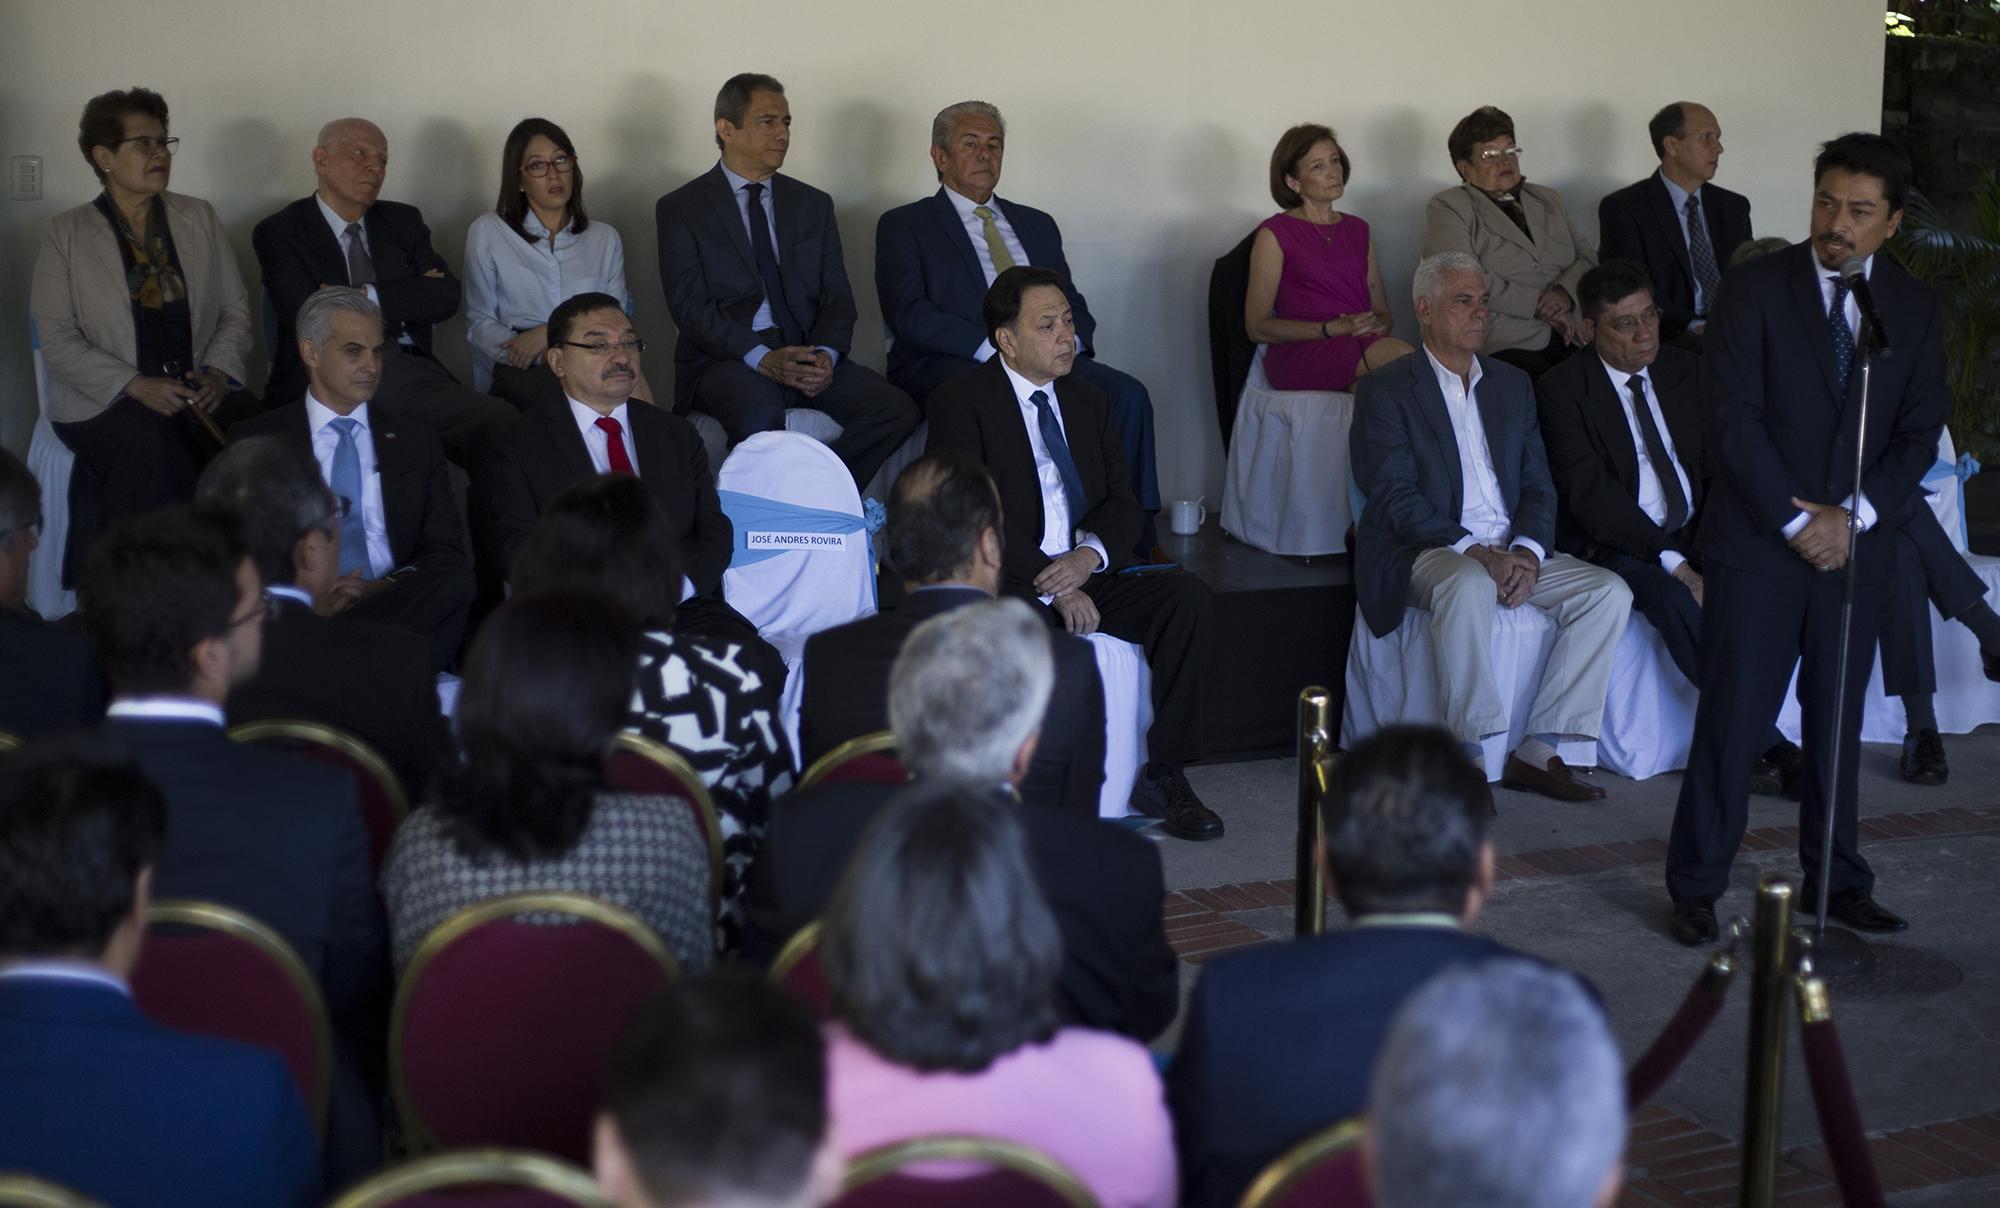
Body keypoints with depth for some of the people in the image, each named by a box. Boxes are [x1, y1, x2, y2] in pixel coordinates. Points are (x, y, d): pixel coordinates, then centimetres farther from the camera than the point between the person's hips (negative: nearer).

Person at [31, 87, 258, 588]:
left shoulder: (199, 219, 15)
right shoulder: (67, 235, 4)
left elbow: (235, 310, 13)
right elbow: (57, 340, -3)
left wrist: (219, 372, -7)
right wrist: (136, 386, -16)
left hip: (200, 392, 3)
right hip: (105, 400, -3)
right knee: (152, 448, -36)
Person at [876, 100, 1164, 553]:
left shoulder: (1037, 225, 25)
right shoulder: (904, 226, 9)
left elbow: (1075, 308, 20)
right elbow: (910, 314, -6)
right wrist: (992, 348, -18)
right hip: (945, 364, -5)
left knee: (1127, 393, -22)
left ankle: (1133, 537, -22)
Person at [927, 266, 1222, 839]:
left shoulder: (1087, 401, 18)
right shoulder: (961, 403, -2)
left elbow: (1122, 505, 11)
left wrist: (1089, 555, -13)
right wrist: (1054, 588, -21)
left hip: (1084, 576, 6)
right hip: (1004, 585, -5)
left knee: (1187, 596, -18)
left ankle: (1163, 771, -13)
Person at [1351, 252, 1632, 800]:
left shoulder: (1513, 385, 18)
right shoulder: (1386, 391, 0)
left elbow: (1538, 485, 12)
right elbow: (1392, 498, -11)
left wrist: (1526, 553, -9)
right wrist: (1473, 552, -22)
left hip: (1511, 554, 6)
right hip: (1424, 552, -6)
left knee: (1608, 591, -16)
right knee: (1469, 587, -39)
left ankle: (1538, 752, -15)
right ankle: (1468, 756, -30)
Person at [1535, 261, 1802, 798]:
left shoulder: (1684, 371, 14)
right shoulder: (1563, 388, -4)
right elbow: (1589, 494, -14)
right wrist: (1671, 561, -23)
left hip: (1693, 538, 5)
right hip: (1615, 547, -5)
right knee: (1672, 596, -36)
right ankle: (1768, 748, -29)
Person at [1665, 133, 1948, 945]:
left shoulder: (1914, 307, 7)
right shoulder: (1756, 288, -4)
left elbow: (1919, 433, 5)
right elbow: (1733, 414, -9)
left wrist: (1854, 517, -9)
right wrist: (1795, 521, -13)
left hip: (1857, 544, 3)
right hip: (1757, 542, -3)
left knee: (1839, 722, 11)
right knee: (1732, 721, -2)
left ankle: (1835, 881, 23)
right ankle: (1696, 890, 6)